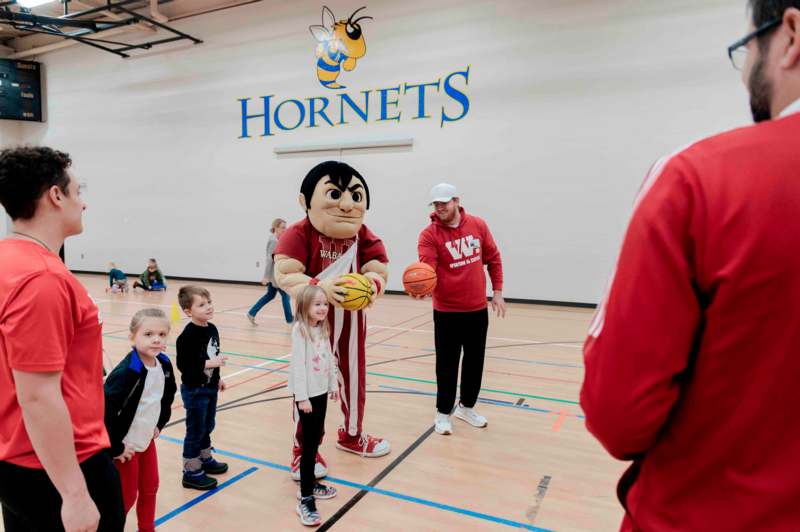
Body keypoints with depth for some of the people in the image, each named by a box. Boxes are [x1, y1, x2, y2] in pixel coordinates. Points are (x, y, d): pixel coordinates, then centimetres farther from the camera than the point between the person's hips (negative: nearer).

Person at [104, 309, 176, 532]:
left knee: (150, 489, 19)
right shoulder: (126, 372, -29)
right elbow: (105, 410, -30)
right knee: (127, 496, 8)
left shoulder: (164, 365, -6)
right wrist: (115, 448, -22)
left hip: (147, 440, 7)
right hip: (126, 445, -7)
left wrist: (159, 425, 10)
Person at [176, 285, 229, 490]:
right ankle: (191, 472, 19)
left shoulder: (212, 329, 1)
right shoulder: (188, 335, -23)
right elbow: (183, 365, -25)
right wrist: (208, 364, -28)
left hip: (210, 388, 8)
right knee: (195, 431, 5)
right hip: (194, 390, -8)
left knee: (207, 427, 22)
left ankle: (205, 458, 41)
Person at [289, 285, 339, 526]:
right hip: (307, 395, -7)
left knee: (316, 440, 17)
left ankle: (310, 483, 33)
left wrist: (333, 384, 16)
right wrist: (301, 397, -20)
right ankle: (305, 499, 4)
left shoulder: (323, 329, 5)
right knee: (309, 445, -4)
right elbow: (298, 365, -20)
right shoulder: (300, 330, -18)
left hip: (321, 391, 7)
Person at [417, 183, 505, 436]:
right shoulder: (429, 235, -11)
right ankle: (443, 413, 23)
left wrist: (497, 292, 6)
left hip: (478, 309, 4)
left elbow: (493, 259, 8)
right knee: (447, 363, 5)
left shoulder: (478, 225, 0)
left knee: (475, 360, 15)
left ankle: (466, 407, 35)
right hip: (447, 312, -4)